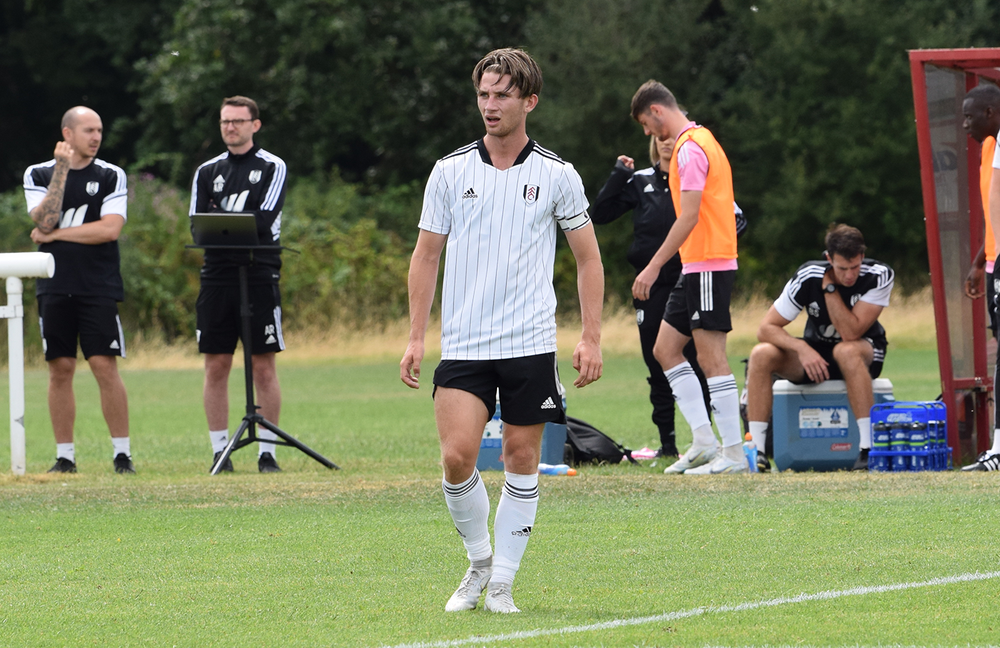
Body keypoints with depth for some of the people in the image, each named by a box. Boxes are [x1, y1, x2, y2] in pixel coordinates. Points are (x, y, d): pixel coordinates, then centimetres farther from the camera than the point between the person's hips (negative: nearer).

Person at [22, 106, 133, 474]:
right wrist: (61, 169, -11)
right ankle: (65, 456, 9)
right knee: (60, 369, 3)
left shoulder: (111, 177, 4)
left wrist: (56, 234, -6)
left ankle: (122, 453, -2)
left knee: (105, 366, -7)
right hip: (55, 287, 2)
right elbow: (44, 223, -8)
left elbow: (110, 228, -9)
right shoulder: (38, 174, 7)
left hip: (99, 288, -2)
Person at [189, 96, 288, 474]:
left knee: (264, 366, -4)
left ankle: (267, 451, 0)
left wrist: (221, 220, -7)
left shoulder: (272, 168, 4)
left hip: (259, 275, -3)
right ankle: (219, 451, 6)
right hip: (217, 275, 3)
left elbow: (264, 219, -9)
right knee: (216, 367, 1)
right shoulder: (208, 172, 15)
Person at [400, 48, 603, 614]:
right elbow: (426, 254, 9)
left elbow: (588, 257, 7)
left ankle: (503, 582, 11)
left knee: (522, 462, 2)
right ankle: (479, 561, 11)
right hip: (463, 345, 0)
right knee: (457, 458, -12)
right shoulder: (450, 171, 3)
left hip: (531, 344, 0)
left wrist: (592, 338, -1)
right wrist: (417, 338, 3)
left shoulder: (557, 175, 0)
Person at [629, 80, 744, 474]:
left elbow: (689, 216, -20)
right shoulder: (698, 140, 18)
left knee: (711, 357, -8)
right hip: (696, 268, 11)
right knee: (665, 349, 10)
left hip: (708, 265, -11)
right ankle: (704, 441, 8)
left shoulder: (690, 148, -13)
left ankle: (734, 453, -6)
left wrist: (654, 267, -19)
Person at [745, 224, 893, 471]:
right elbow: (767, 328, -15)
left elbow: (851, 333, -28)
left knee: (847, 350, -39)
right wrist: (802, 348, -32)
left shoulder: (879, 276, -20)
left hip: (866, 354, -2)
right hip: (816, 352, 2)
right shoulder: (808, 277, -17)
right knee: (761, 354, -24)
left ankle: (869, 448, -39)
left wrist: (830, 287, -28)